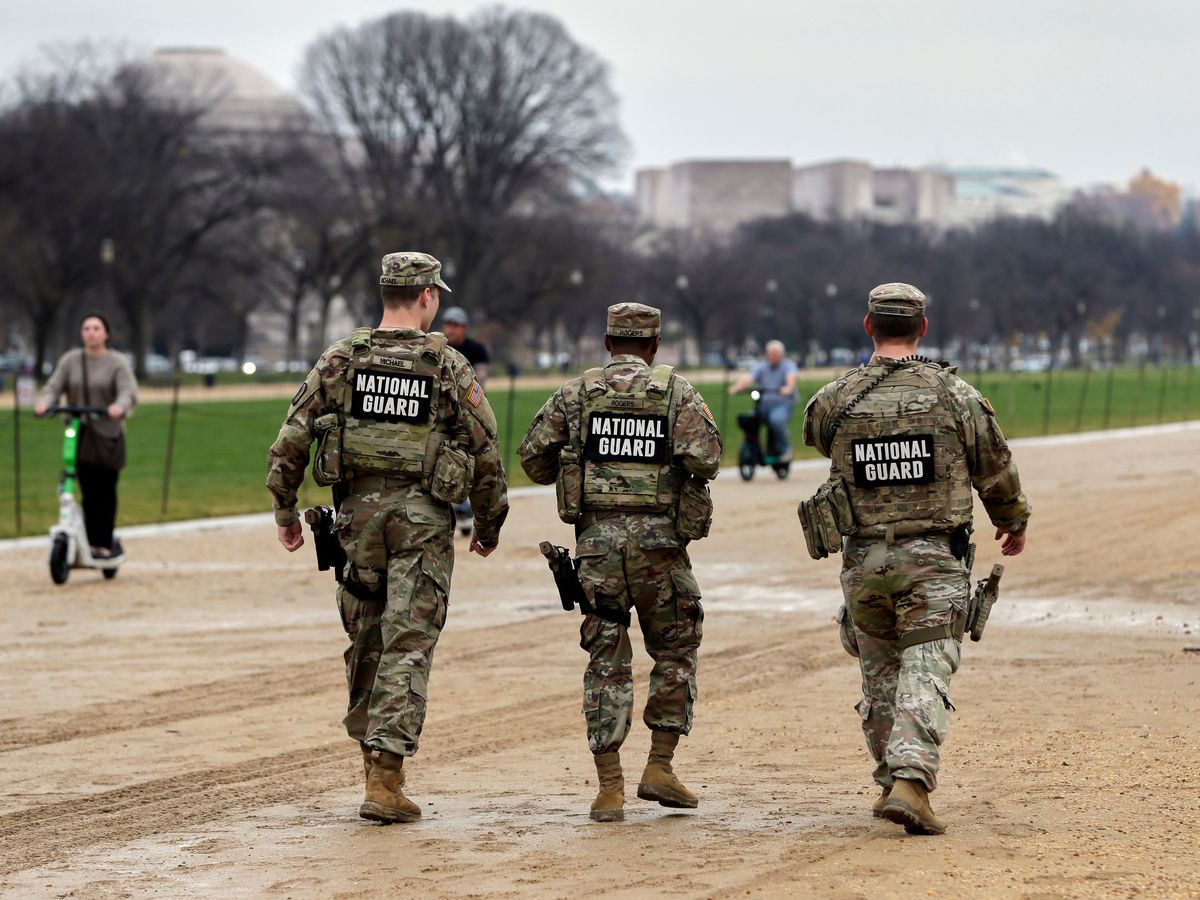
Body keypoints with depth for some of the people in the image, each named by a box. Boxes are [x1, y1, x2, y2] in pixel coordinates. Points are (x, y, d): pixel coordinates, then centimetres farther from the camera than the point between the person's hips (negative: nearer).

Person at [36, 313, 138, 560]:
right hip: (80, 435, 1)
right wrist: (44, 402, -23)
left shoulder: (117, 363, -2)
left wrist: (120, 406, -38)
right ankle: (93, 543, 1)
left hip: (108, 436, -1)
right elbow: (54, 387, -1)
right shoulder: (70, 361, 7)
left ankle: (105, 544, 10)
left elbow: (128, 392, -15)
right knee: (89, 492, -5)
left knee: (106, 492, 1)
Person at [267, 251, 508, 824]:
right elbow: (486, 453, 0)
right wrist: (489, 522, 14)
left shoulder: (341, 360, 3)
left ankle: (373, 753, 24)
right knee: (408, 646, -4)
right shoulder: (448, 366, -3)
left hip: (358, 508, 3)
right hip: (423, 517, -3)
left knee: (365, 638, 16)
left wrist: (284, 509, 10)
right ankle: (385, 781, -11)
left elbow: (291, 439, 0)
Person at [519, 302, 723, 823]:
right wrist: (693, 470, 11)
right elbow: (704, 456, -11)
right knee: (675, 651, 16)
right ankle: (660, 768, 10)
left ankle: (610, 788, 0)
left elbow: (533, 457, 4)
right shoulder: (677, 391, 3)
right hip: (659, 537, -1)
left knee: (606, 662, 5)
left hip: (597, 538, 1)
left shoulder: (575, 394, 8)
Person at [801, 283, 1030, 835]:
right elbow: (996, 471, 8)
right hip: (932, 560, -2)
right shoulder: (955, 396, -4)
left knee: (879, 674, 17)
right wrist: (1014, 522, 27)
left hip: (862, 558, 2)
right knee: (925, 672, -5)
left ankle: (891, 783, 23)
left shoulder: (833, 401, -3)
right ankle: (910, 782, -21)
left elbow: (818, 438, 21)